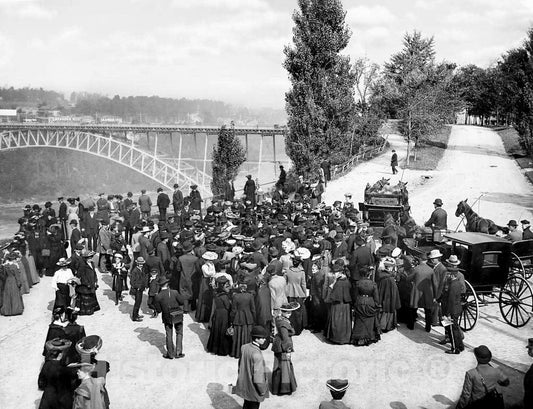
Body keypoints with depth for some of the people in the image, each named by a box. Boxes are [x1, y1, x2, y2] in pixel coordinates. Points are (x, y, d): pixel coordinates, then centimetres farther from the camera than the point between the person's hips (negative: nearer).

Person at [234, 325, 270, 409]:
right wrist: (262, 391, -14)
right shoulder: (257, 354, -32)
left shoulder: (244, 347, -9)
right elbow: (258, 376, -28)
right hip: (253, 389, -7)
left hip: (244, 386, 7)